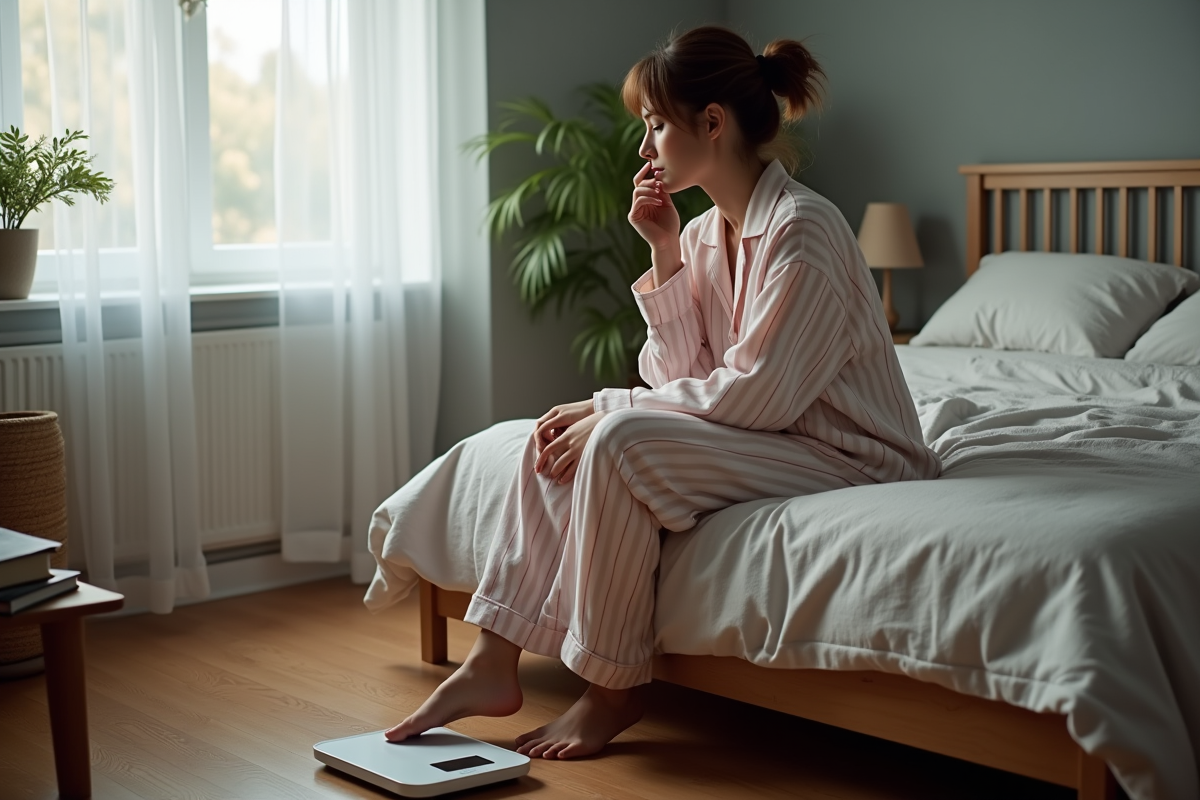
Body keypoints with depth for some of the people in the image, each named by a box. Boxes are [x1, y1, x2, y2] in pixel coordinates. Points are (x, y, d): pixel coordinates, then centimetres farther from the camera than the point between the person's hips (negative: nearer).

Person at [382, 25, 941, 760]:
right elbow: (684, 380, 3)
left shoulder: (803, 230, -19)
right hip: (773, 439, 9)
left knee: (620, 441, -27)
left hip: (850, 456, -9)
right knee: (563, 433, -4)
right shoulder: (704, 236, 8)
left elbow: (754, 394, -22)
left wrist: (607, 407, -16)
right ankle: (494, 664, -7)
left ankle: (614, 691, -14)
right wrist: (665, 256, -4)